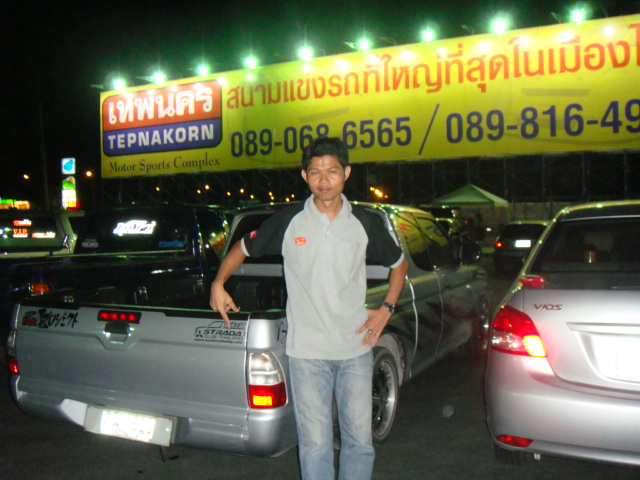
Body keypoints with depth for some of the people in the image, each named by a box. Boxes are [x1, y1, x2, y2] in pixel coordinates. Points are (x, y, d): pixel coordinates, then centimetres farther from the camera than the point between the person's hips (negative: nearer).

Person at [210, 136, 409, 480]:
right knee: (314, 443, 3)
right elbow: (243, 248, 13)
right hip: (307, 351, -1)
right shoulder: (288, 221, -1)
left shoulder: (365, 224, 2)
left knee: (359, 438, 10)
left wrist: (386, 308, 7)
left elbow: (399, 263, 18)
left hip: (356, 348, 2)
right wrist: (218, 283, -1)